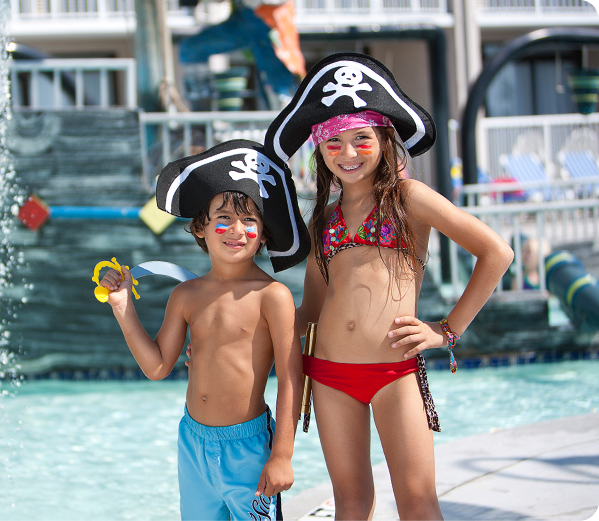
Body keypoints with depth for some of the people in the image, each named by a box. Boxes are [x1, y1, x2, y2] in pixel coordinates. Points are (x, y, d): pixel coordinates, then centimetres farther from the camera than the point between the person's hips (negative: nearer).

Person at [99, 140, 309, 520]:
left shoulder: (271, 296, -13)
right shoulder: (186, 296, 4)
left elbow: (290, 379, -13)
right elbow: (157, 366, 7)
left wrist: (282, 456, -16)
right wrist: (124, 308, 0)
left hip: (248, 446, -5)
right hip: (193, 441, 5)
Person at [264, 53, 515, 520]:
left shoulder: (408, 197, 1)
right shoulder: (325, 219, 14)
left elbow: (496, 253, -3)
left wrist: (449, 330, -4)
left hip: (395, 370, -4)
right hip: (330, 374, 4)